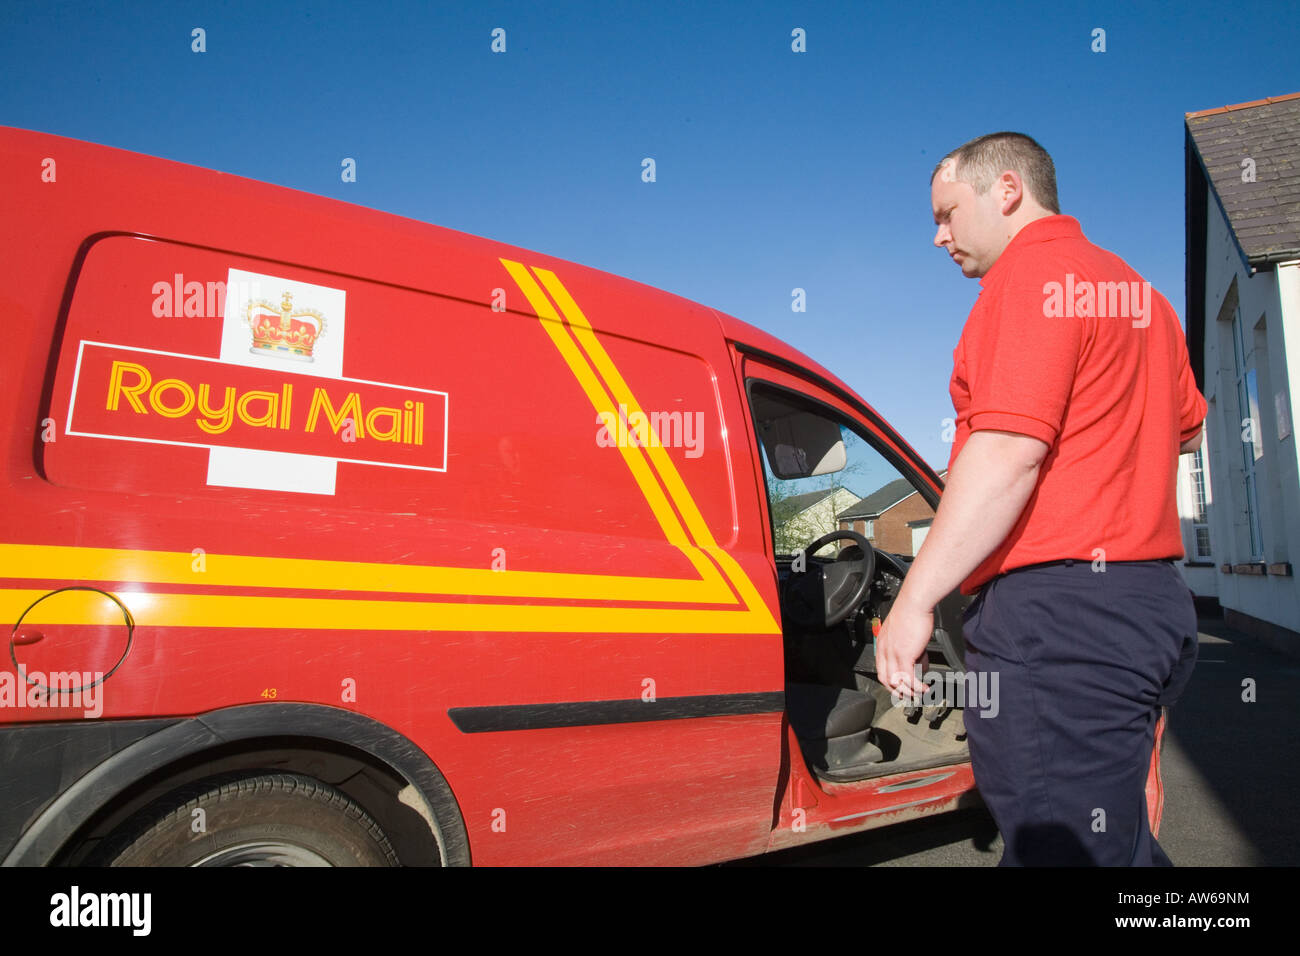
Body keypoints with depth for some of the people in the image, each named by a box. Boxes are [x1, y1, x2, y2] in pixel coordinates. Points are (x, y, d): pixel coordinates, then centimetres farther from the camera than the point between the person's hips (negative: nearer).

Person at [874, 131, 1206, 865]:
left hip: (1059, 612, -11)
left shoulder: (1032, 275, -9)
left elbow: (1008, 452, -21)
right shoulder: (1135, 291, 22)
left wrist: (915, 600, -20)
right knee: (1111, 835, 22)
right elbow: (1189, 428, 33)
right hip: (1149, 597, 11)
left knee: (1057, 845, -4)